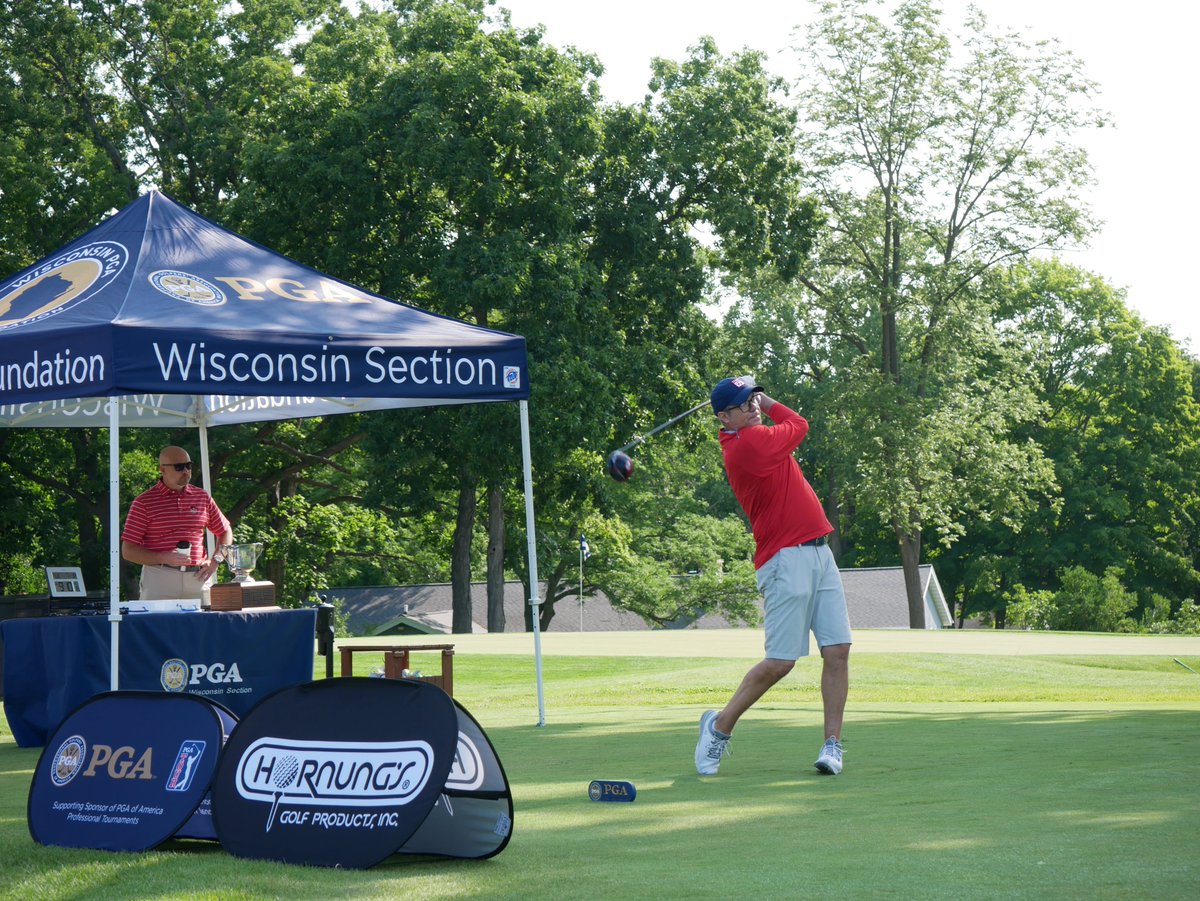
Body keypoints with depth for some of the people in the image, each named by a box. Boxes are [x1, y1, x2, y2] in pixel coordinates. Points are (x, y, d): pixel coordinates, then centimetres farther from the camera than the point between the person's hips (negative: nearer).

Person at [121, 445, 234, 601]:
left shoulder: (202, 497, 13)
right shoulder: (143, 502, 1)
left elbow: (225, 532, 24)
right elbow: (128, 551, -2)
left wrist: (216, 560, 6)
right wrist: (164, 558, -14)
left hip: (197, 578, 3)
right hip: (159, 581, -3)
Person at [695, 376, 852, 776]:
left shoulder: (754, 438, 14)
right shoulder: (746, 444, -13)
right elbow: (798, 425, 1)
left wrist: (759, 398, 22)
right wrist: (770, 403, 16)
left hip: (819, 554, 9)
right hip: (787, 560, -9)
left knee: (838, 651, 0)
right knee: (780, 661, -8)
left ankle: (833, 743, 2)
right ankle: (720, 726, 10)